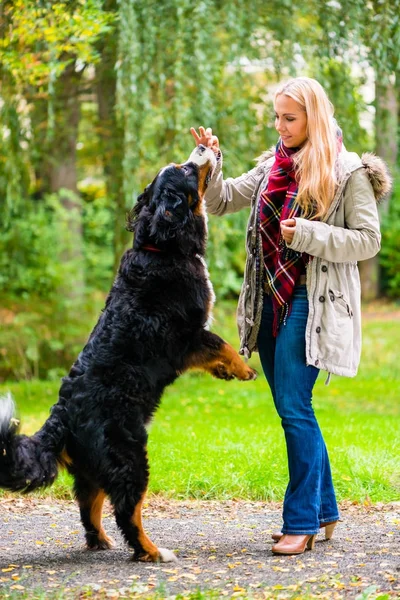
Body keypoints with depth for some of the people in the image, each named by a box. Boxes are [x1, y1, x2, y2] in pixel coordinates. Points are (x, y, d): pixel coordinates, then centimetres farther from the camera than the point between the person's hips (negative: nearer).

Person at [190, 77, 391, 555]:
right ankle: (324, 511, 23)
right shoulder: (272, 166, 13)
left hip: (312, 302, -7)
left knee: (294, 408, -11)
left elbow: (368, 240, -9)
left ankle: (302, 522, -4)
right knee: (292, 409, 11)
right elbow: (222, 201, 14)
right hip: (270, 299, 7)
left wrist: (307, 234, -18)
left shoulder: (348, 171, -5)